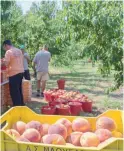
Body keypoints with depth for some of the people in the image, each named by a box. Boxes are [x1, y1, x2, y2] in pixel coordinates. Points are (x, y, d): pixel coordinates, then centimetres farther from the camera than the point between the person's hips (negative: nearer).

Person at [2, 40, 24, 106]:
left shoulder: (8, 52, -13)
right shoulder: (19, 51, 11)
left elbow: (6, 63, -17)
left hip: (14, 73, -8)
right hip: (21, 72, 8)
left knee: (14, 91, 1)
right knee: (19, 90, 19)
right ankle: (21, 104, 29)